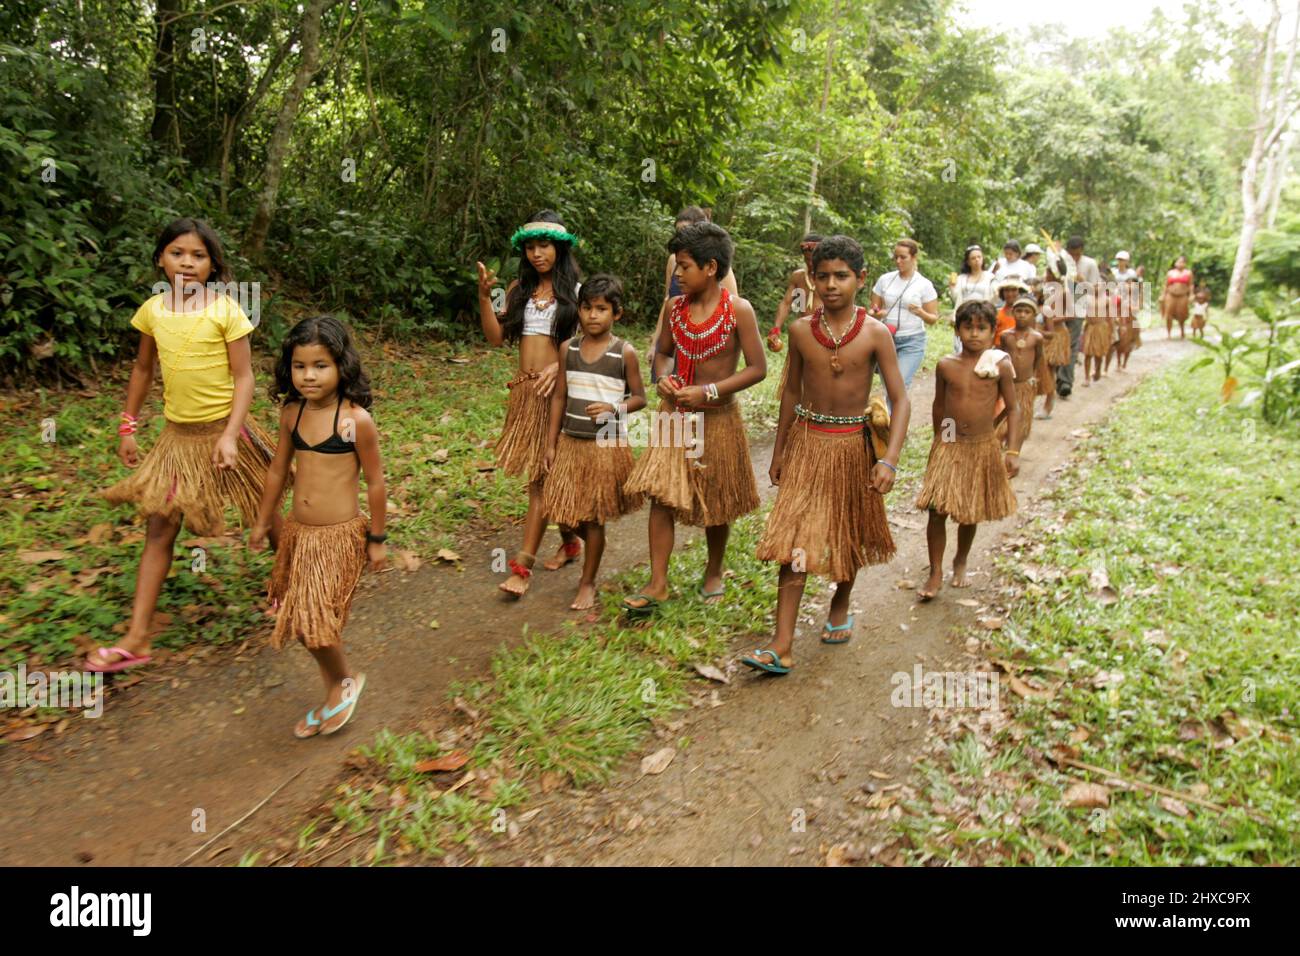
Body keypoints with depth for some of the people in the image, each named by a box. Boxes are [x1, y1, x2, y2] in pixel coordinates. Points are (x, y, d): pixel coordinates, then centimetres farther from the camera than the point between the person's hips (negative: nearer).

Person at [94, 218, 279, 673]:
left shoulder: (224, 309, -11)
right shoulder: (152, 310, 1)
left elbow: (244, 377, -11)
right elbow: (143, 369, 14)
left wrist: (230, 435, -19)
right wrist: (128, 427, 14)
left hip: (223, 428, -4)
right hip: (177, 434, 4)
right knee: (159, 529, 3)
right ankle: (137, 639, 7)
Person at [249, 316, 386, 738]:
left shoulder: (356, 420, -16)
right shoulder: (292, 413, 1)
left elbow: (375, 483, -9)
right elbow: (278, 470, 13)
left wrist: (376, 539, -3)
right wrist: (262, 523, 20)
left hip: (340, 536, -6)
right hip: (299, 532, 6)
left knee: (315, 620, -5)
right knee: (304, 619, 14)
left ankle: (345, 680, 25)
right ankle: (335, 695, 35)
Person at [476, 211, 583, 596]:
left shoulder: (574, 291, -2)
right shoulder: (519, 288, 10)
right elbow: (496, 338, 5)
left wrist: (560, 364, -22)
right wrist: (484, 297, -7)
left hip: (556, 389, -5)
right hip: (524, 388, 5)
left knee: (542, 477, -5)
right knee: (544, 474, 11)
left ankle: (523, 567, -4)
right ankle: (570, 541, 31)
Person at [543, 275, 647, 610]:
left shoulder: (625, 353, -7)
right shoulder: (568, 349, 2)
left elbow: (639, 397, -1)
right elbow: (559, 397, 6)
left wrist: (613, 408, -21)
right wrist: (551, 444, 5)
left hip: (606, 445, -3)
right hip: (570, 442, 4)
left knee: (593, 517, 3)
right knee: (569, 511, 8)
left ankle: (587, 583, 18)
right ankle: (592, 549, 39)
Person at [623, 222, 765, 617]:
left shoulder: (738, 310, -12)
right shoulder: (676, 307, 1)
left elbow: (757, 368, -13)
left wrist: (708, 392, -20)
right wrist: (663, 378, -7)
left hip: (718, 418, -3)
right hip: (675, 414, 4)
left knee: (717, 504, 11)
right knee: (660, 495, -4)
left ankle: (714, 572, 33)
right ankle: (657, 584, 4)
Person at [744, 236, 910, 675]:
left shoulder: (875, 333, -9)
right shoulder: (801, 330, -3)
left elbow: (901, 400, -11)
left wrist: (889, 459, -23)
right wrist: (779, 450, 11)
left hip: (852, 444, 0)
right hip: (806, 441, 1)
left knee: (851, 534, 16)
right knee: (795, 539, -6)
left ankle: (840, 607, 43)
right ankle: (782, 646, -6)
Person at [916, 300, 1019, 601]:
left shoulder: (1000, 365, -6)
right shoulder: (946, 365, -3)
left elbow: (1012, 409, -1)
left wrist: (1013, 451, -8)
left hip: (983, 446, 0)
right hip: (949, 446, 0)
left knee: (970, 513, 13)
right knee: (936, 510, -7)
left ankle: (960, 563, 37)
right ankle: (935, 574, 5)